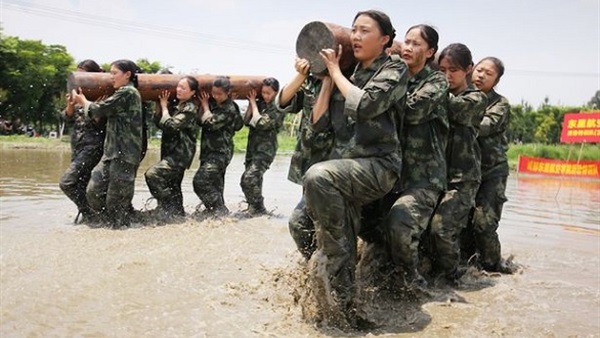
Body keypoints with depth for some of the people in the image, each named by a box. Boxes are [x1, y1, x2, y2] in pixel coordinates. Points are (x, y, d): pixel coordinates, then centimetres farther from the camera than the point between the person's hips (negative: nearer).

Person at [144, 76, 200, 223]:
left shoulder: (190, 109, -12)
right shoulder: (176, 106, 14)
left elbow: (170, 125, -20)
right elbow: (158, 122, 13)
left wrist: (164, 106, -8)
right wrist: (161, 105, 3)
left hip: (180, 155, -9)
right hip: (172, 153, 9)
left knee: (152, 174, -21)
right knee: (172, 187, 16)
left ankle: (167, 208, -13)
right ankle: (178, 214, 28)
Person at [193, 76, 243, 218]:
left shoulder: (229, 109, -14)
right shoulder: (212, 103, 10)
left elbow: (210, 123, -20)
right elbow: (200, 121, 12)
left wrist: (205, 105, -7)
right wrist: (203, 104, 5)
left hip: (220, 152, -8)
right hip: (208, 150, 8)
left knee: (201, 180, -17)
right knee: (214, 183, 16)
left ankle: (220, 208, -8)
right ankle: (216, 209, 28)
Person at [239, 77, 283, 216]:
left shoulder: (277, 109, -9)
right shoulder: (259, 104, 10)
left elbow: (260, 123, -19)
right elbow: (246, 121, 4)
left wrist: (254, 104, -8)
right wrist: (251, 103, -2)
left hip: (265, 150, -7)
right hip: (252, 148, 7)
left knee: (249, 178, -21)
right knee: (248, 181, 14)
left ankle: (258, 208, -5)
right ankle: (254, 208, 32)